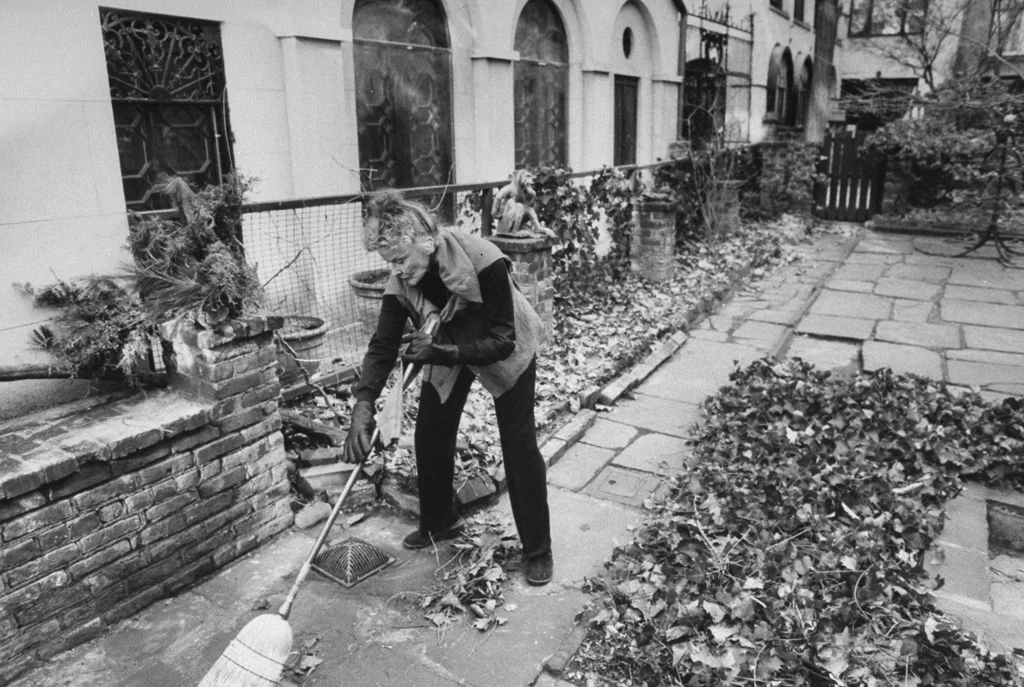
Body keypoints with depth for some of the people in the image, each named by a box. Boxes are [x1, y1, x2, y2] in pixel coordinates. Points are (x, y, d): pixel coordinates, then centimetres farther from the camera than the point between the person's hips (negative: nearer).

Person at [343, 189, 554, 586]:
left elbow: (502, 341, -32)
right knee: (430, 436, 5)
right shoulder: (400, 281, -22)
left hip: (504, 352, -4)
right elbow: (383, 345, -21)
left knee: (519, 446, -6)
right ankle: (439, 523, 29)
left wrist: (446, 353, -44)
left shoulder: (485, 263, -38)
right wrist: (362, 408, -32)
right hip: (447, 352, 5)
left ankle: (538, 550, 9)